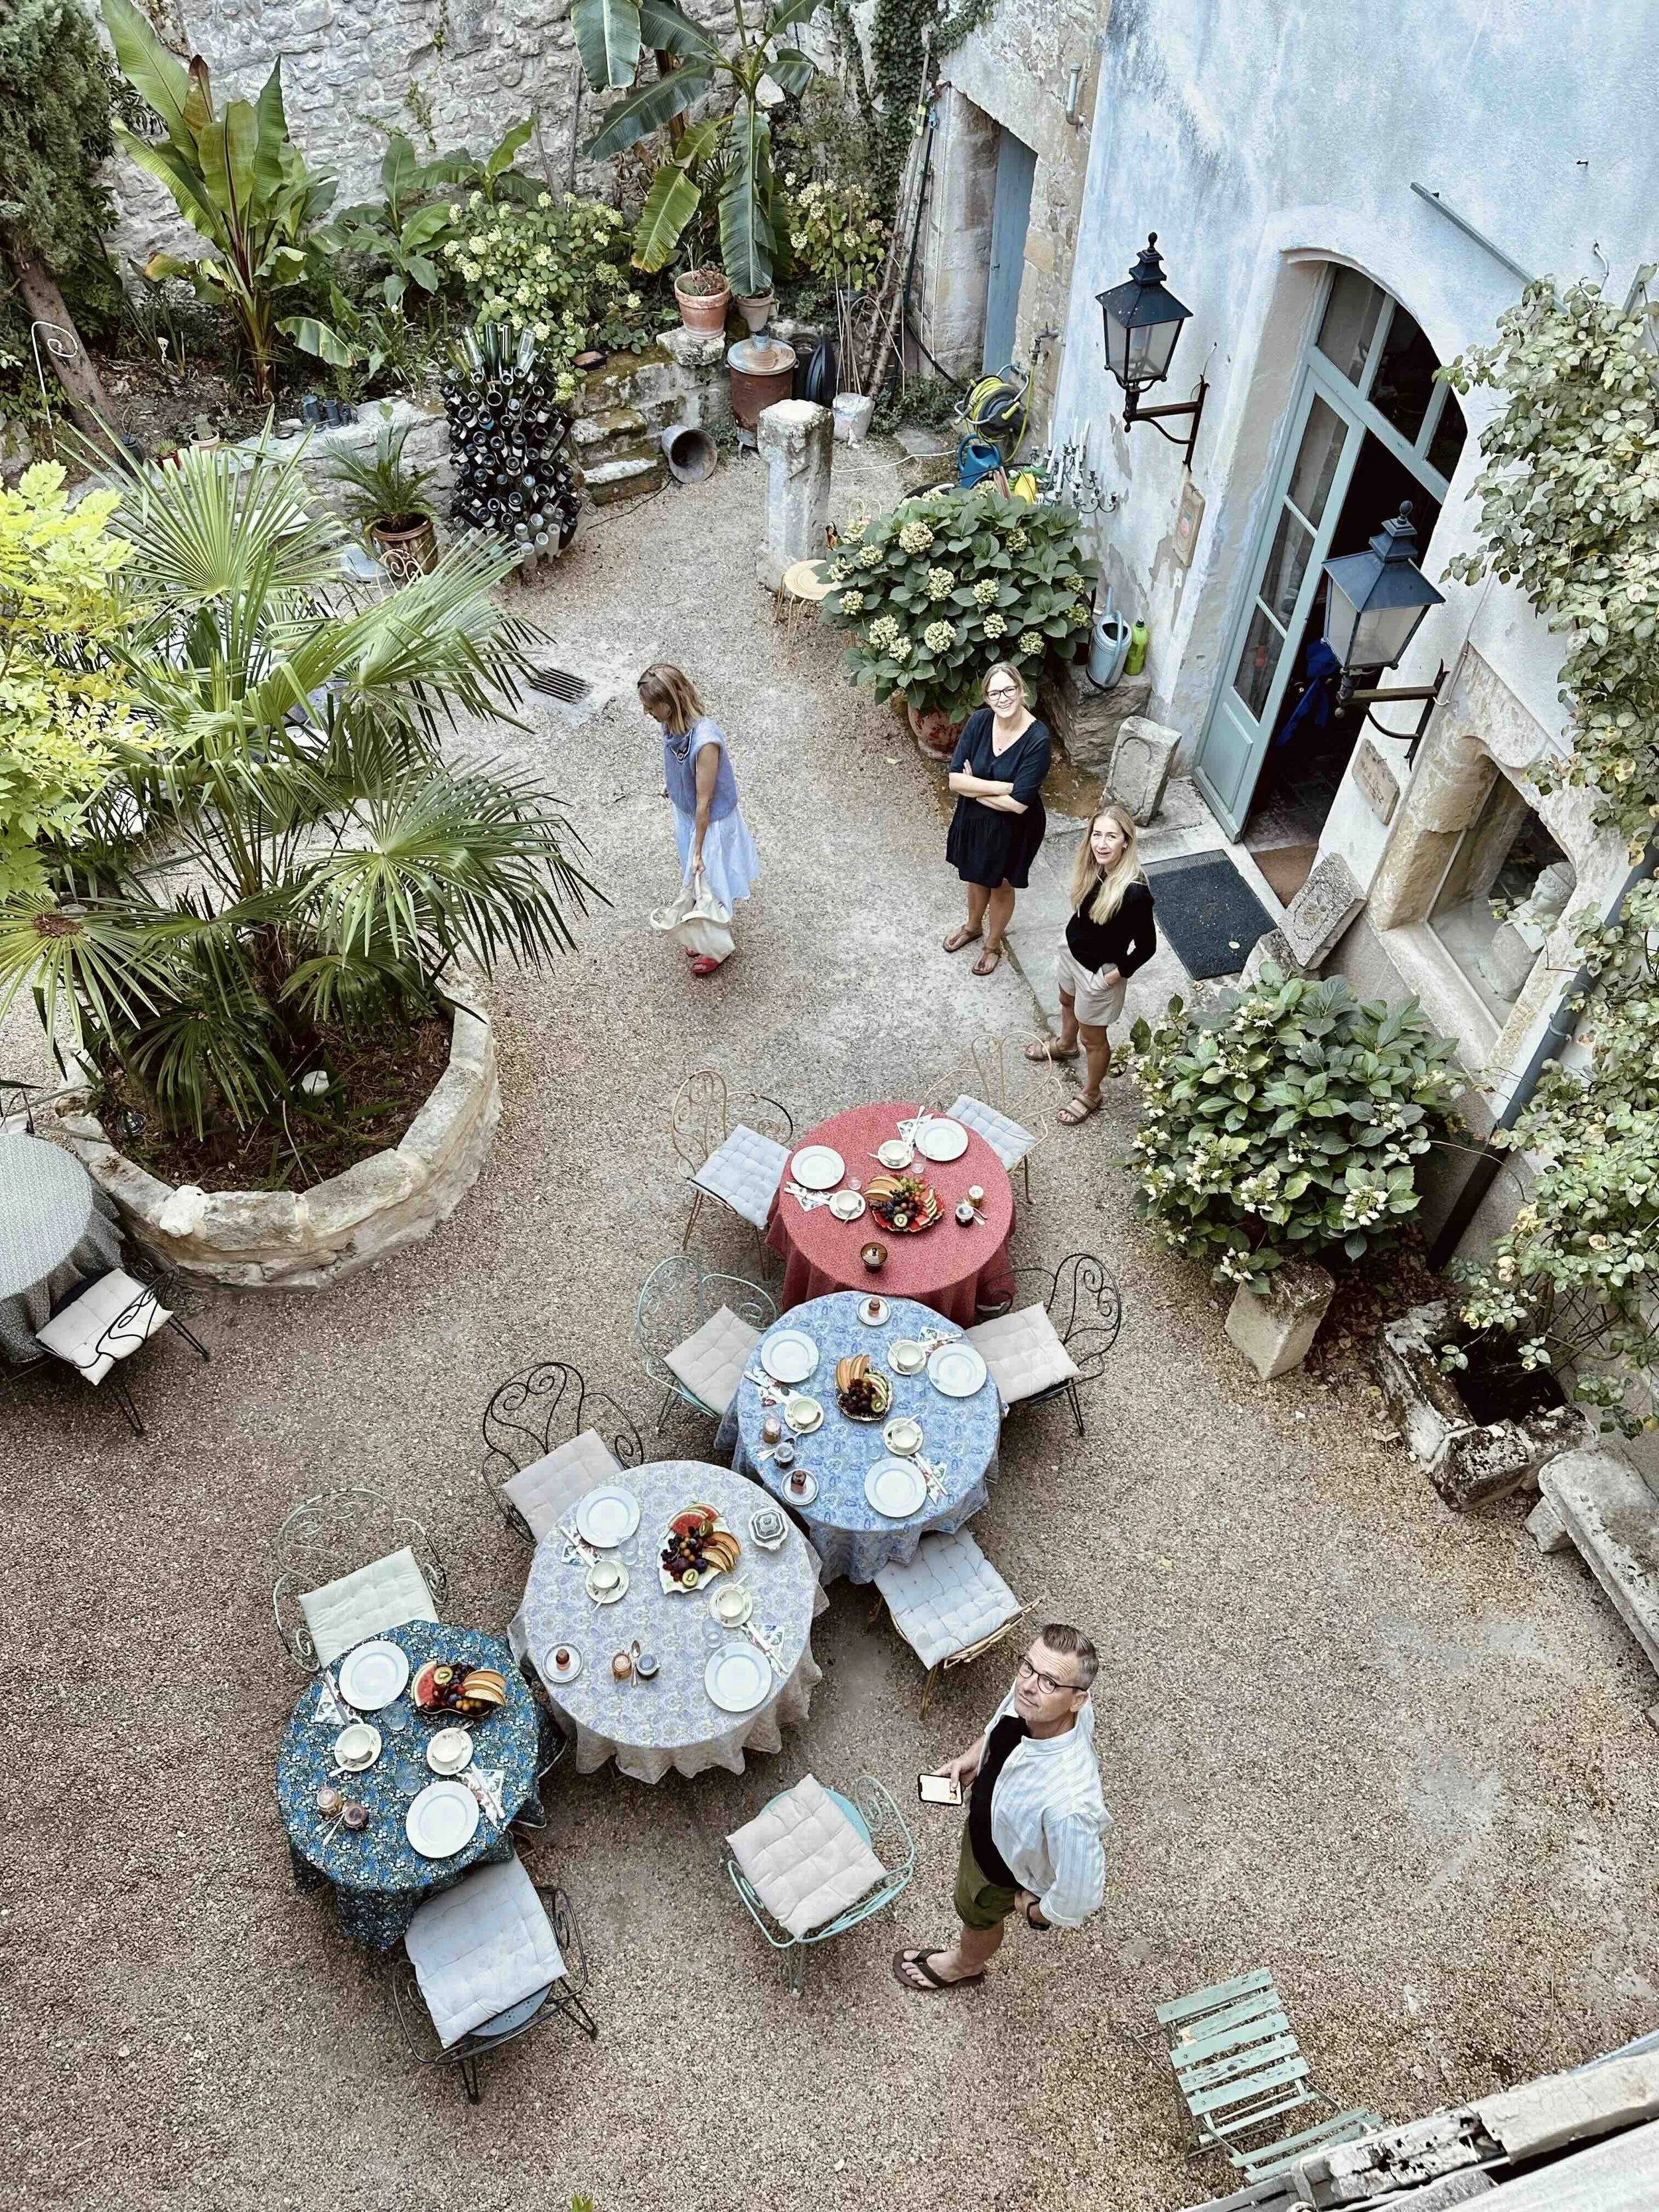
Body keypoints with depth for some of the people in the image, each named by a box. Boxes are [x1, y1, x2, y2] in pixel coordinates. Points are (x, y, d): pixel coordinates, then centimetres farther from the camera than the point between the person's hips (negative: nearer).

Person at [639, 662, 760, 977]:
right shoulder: (673, 723, -16)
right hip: (685, 812, 7)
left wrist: (698, 851, -22)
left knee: (710, 879, 15)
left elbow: (704, 801, -30)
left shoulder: (705, 741, -39)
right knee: (695, 878, 27)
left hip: (711, 820, -7)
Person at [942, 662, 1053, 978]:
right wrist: (1000, 787, -27)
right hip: (973, 819, 4)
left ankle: (993, 944, 48)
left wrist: (973, 787, -21)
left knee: (1001, 886, 20)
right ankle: (973, 926, 58)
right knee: (976, 877, 29)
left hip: (1013, 829, -4)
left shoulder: (1038, 739, -29)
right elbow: (954, 779, -19)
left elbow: (1018, 803, -30)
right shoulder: (979, 721, -17)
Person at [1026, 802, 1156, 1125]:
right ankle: (1065, 1044, 68)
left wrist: (1114, 976, -16)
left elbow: (1146, 947, -24)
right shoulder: (1094, 868, -17)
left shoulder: (1134, 893, -37)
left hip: (1099, 971, -7)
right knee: (1068, 1002, 36)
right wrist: (1072, 941, 10)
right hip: (1071, 950, 7)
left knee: (1093, 1038, 18)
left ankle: (1090, 1095, 44)